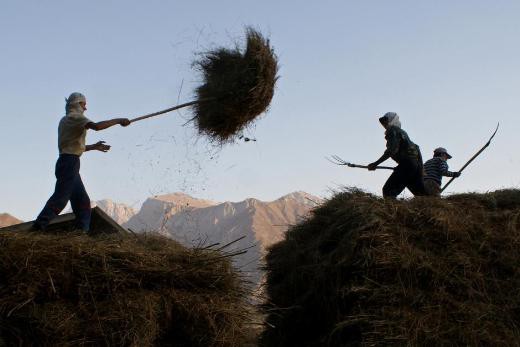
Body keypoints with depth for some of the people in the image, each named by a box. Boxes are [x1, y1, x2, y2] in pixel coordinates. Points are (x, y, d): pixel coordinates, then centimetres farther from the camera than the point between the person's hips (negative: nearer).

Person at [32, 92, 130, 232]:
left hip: (67, 163, 10)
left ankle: (82, 231, 8)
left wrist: (94, 147, 25)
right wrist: (118, 121, -15)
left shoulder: (65, 120, 24)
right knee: (60, 198, -14)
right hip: (70, 162, -10)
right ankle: (38, 227, -18)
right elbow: (96, 126, -22)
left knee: (82, 201, 10)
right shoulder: (75, 117, -5)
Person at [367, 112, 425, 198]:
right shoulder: (402, 132, 26)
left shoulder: (393, 130, -2)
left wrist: (376, 163, -17)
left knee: (388, 191, -12)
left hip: (407, 164, -9)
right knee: (421, 193, 13)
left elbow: (392, 150, -16)